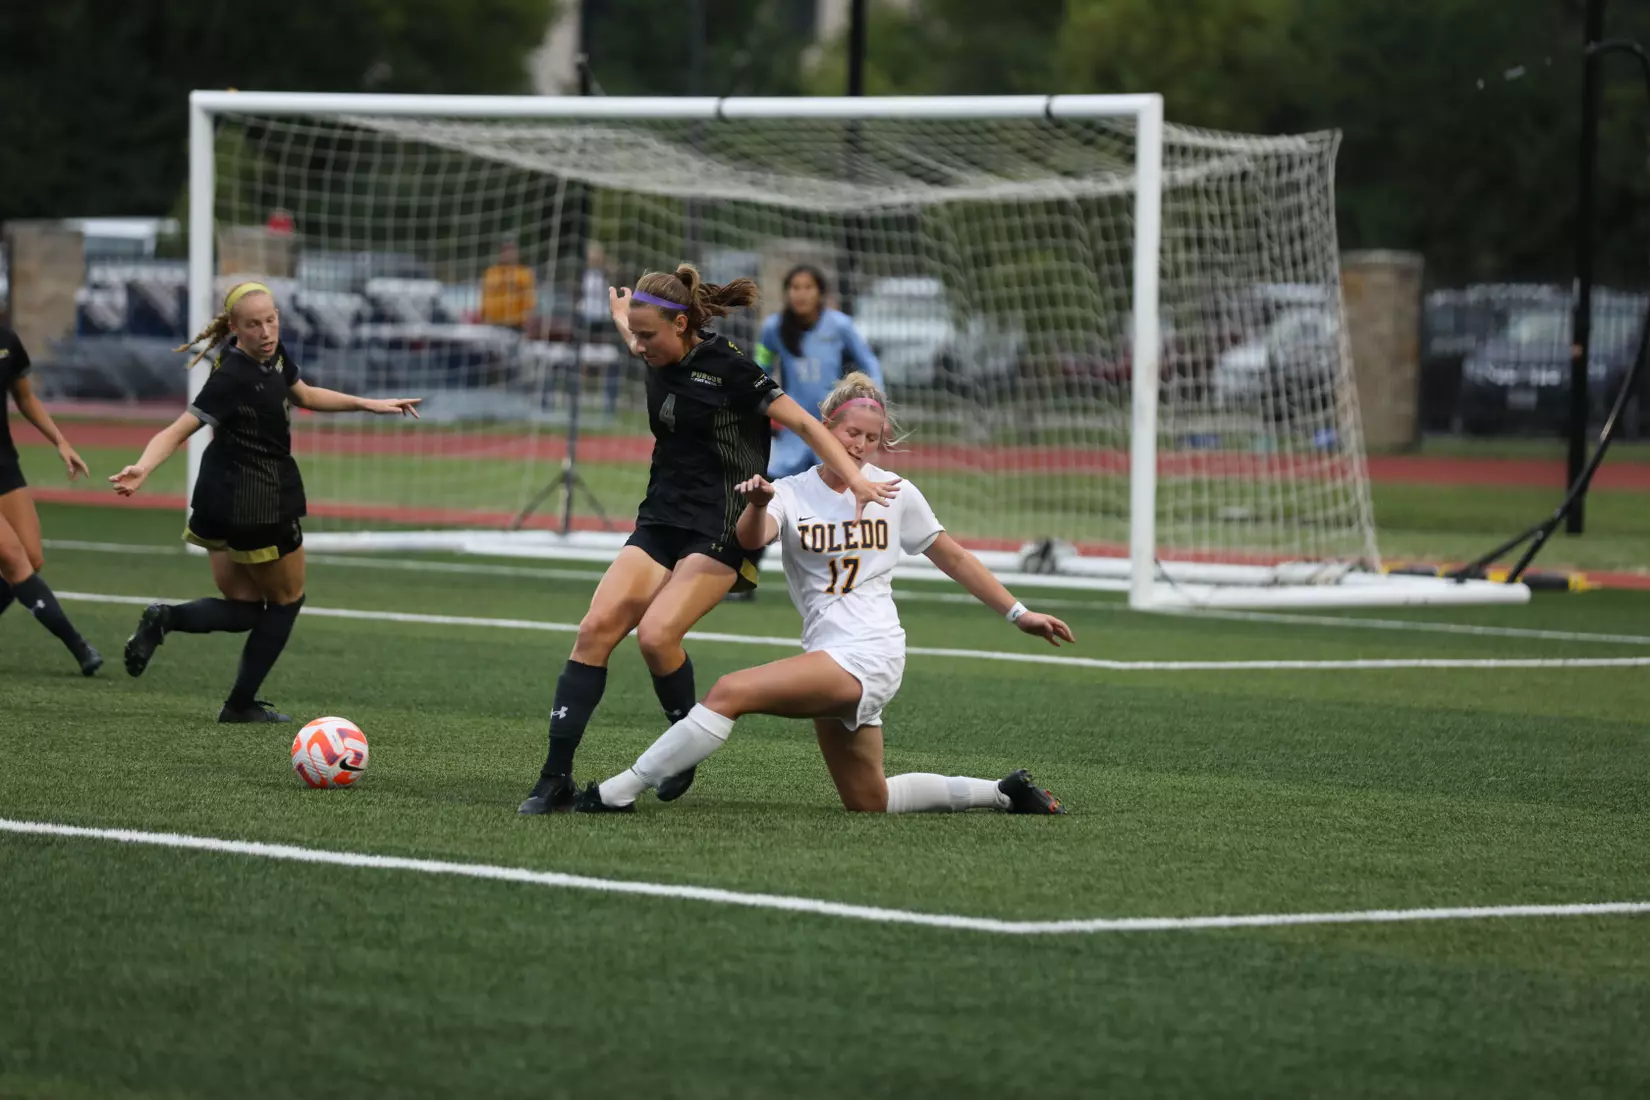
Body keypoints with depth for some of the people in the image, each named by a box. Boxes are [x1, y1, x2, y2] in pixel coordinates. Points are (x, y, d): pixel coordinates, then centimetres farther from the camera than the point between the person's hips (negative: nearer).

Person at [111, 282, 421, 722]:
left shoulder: (274, 355, 1)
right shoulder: (234, 378, -25)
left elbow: (304, 395, 21)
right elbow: (178, 430, -29)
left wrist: (369, 405, 21)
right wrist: (142, 468, -45)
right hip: (258, 504, -8)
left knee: (243, 609, 15)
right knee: (286, 601, 11)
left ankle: (166, 618, -6)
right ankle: (241, 704, 17)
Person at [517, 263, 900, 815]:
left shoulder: (728, 367, -13)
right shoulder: (660, 361, 7)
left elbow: (803, 422, -13)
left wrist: (854, 477, -24)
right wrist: (623, 318, 54)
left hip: (720, 531, -7)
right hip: (660, 522, 7)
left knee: (656, 634, -25)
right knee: (597, 627, -11)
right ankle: (555, 778, -12)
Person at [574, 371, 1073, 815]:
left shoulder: (896, 494, 3)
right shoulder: (792, 493, 5)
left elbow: (954, 559, 14)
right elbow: (752, 539, -15)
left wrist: (1019, 613, 16)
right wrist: (757, 505, -38)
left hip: (868, 655, -5)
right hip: (828, 658, 5)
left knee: (729, 692, -22)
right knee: (868, 801, 11)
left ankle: (619, 792, -16)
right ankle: (1003, 792, 28)